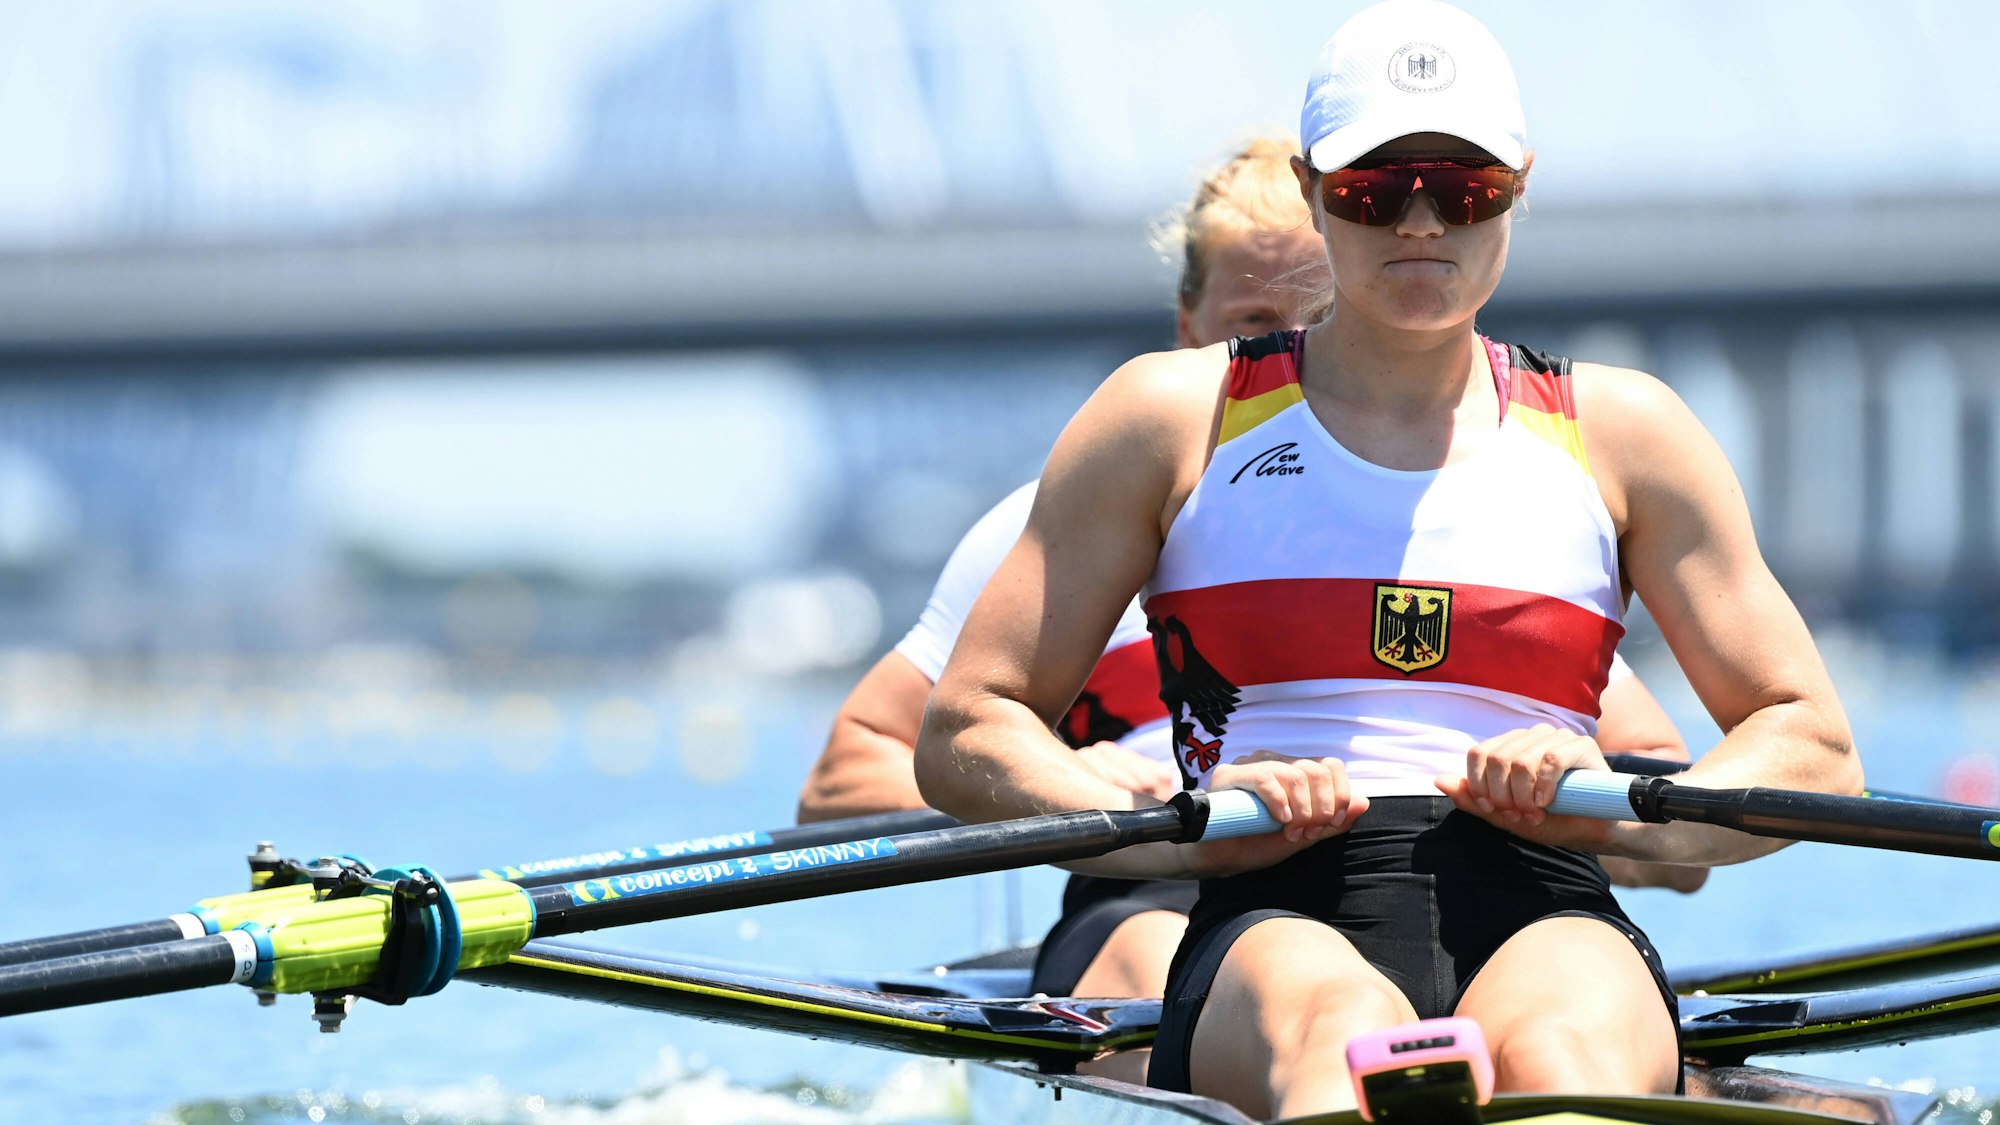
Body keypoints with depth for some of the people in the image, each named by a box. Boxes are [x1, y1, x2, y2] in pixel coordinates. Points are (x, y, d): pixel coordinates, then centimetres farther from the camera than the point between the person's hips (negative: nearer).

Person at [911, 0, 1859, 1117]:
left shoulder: (1619, 430, 22)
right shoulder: (1175, 417, 17)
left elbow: (1815, 747, 18)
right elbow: (965, 734, 11)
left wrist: (1618, 816, -4)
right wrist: (1182, 831, -9)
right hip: (1278, 925, -2)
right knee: (1339, 1027, -41)